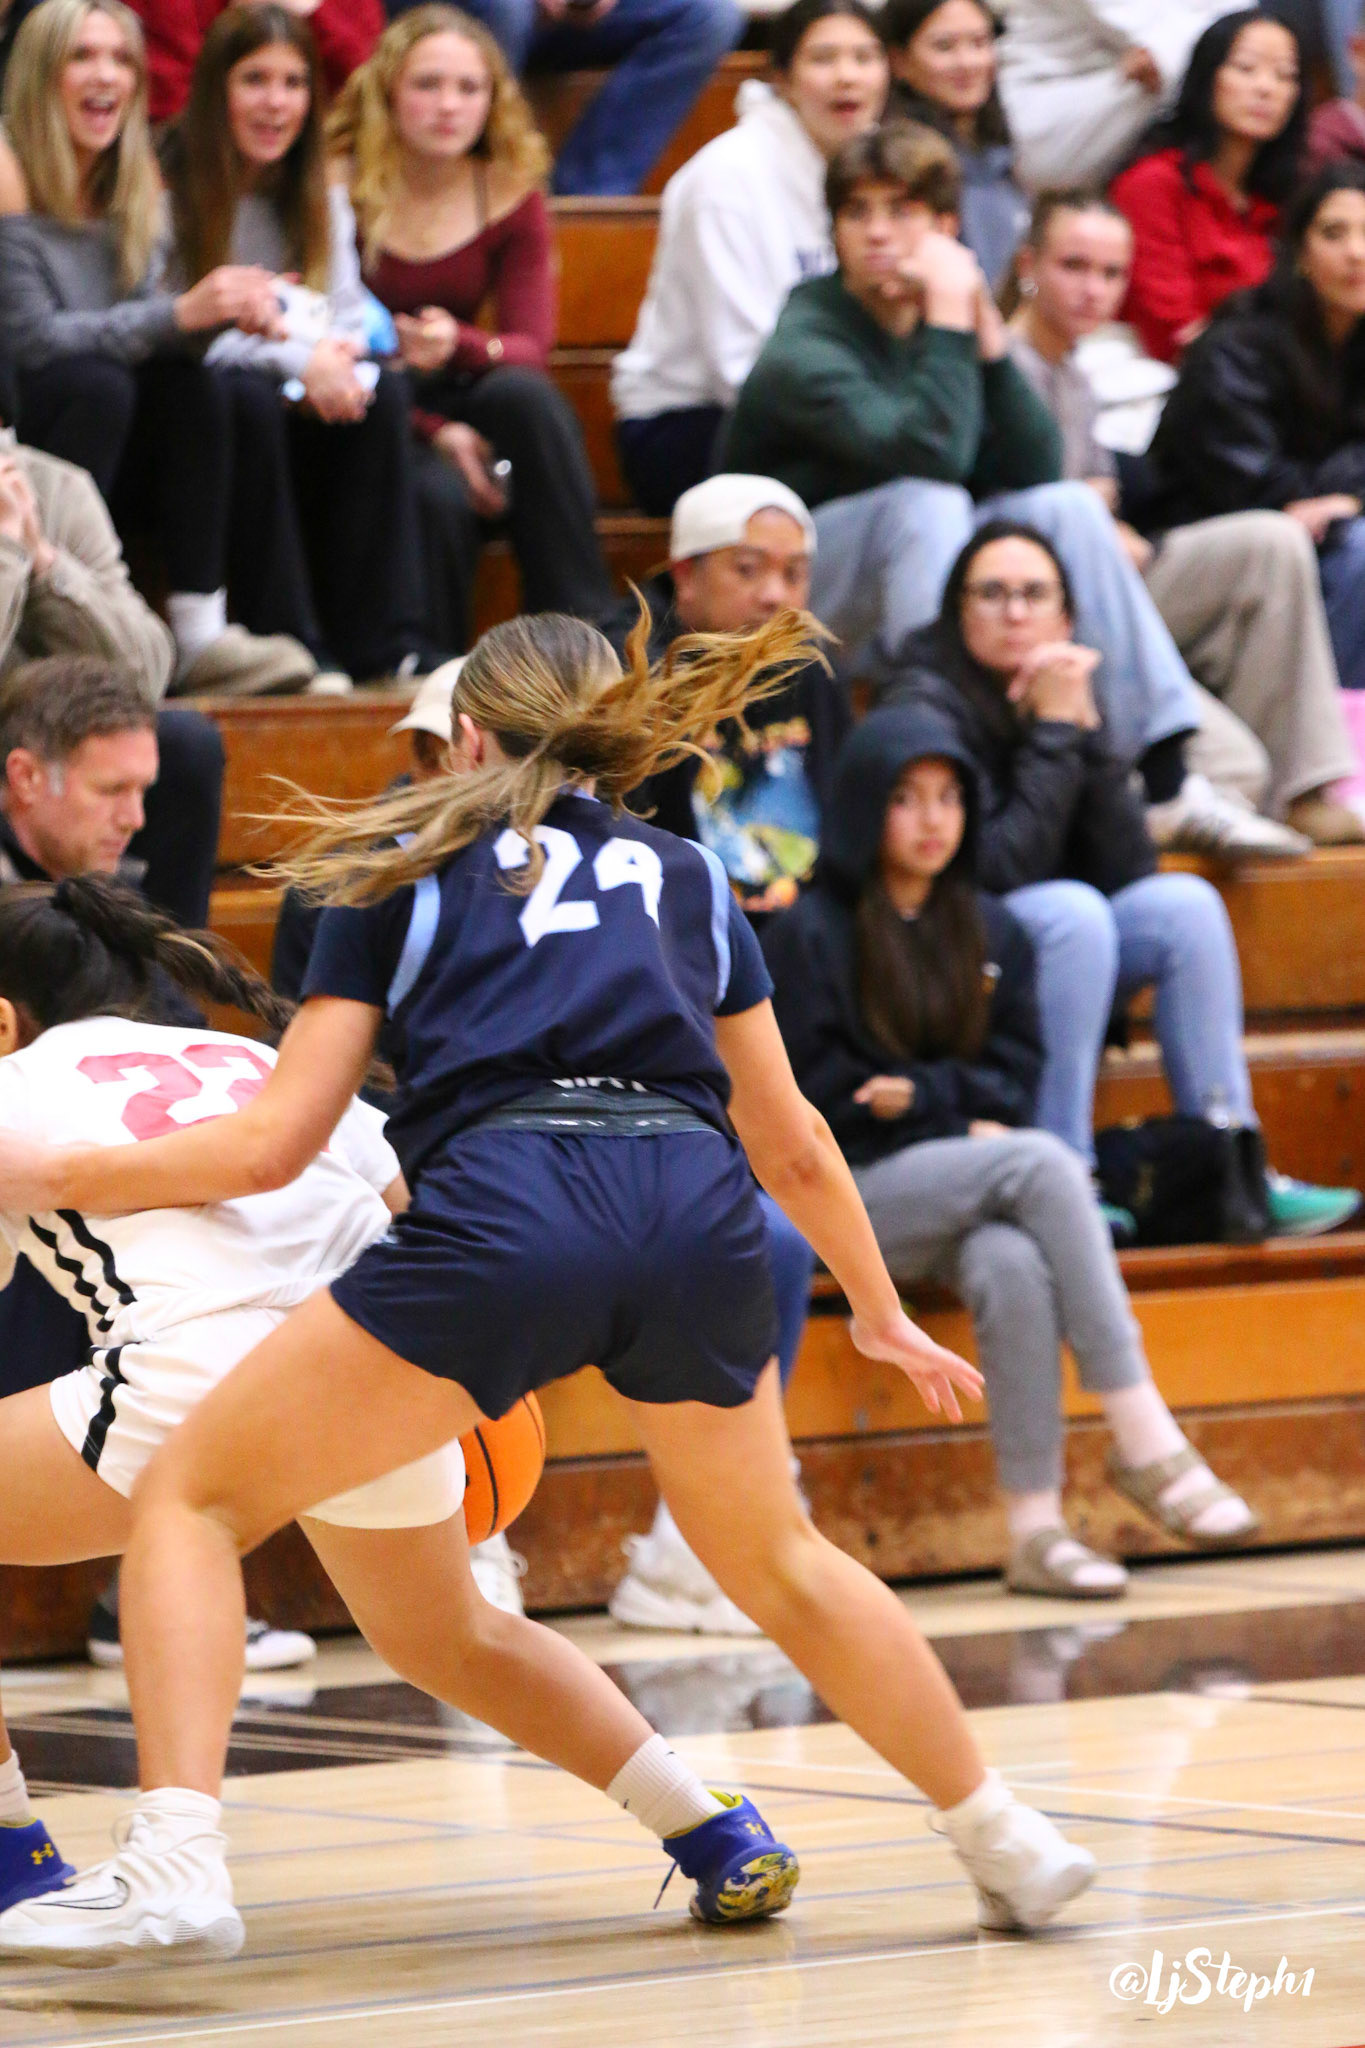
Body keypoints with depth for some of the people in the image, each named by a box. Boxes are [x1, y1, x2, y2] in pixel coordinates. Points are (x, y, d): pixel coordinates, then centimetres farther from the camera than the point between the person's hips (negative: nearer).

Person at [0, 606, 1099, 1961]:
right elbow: (791, 1145, 35)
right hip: (697, 1216, 4)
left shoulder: (407, 871, 21)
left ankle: (173, 1860, -10)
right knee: (773, 1560, 30)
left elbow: (272, 1144, 15)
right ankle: (1003, 1840, 32)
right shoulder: (687, 881, 30)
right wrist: (879, 1313, 50)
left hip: (497, 1209, -4)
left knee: (193, 1496, 9)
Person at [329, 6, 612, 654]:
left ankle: (583, 626, -28)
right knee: (440, 497, -35)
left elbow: (531, 348, -7)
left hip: (456, 400, 3)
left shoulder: (511, 195, 3)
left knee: (526, 396, -31)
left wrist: (461, 345, -32)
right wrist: (435, 432, -23)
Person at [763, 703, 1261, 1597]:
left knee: (1013, 1267, -34)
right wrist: (960, 1115, -9)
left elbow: (1016, 1074, 9)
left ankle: (1037, 1524, -37)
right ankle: (1144, 1442, -31)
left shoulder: (991, 932, 15)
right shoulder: (810, 936, -1)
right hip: (849, 1196, -4)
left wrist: (924, 1096, -9)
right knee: (1045, 1164, -30)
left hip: (962, 1196, 4)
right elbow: (823, 1103, -7)